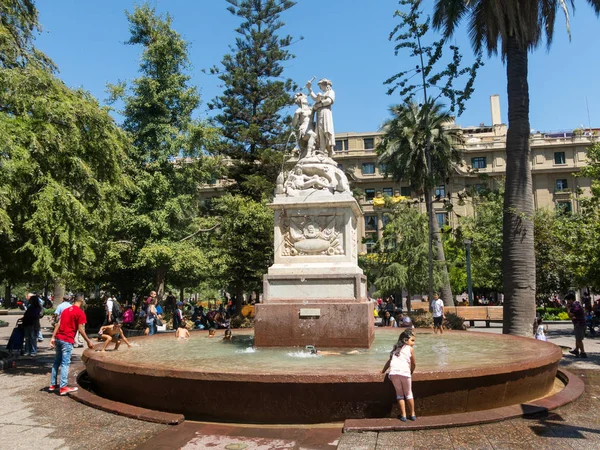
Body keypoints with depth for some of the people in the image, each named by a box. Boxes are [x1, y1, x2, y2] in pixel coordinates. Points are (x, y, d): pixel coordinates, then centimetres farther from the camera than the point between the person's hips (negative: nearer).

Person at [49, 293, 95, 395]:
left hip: (58, 338, 7)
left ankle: (53, 385, 22)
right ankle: (63, 388, 0)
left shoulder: (66, 310, 14)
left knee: (57, 362, 15)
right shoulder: (80, 312, -8)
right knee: (65, 363, -3)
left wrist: (53, 338, 8)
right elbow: (81, 329, -11)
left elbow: (58, 324, 9)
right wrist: (88, 341, -3)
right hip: (67, 340, -7)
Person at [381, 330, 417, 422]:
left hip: (393, 373, 3)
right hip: (404, 372, -3)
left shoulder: (396, 349, 25)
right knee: (408, 393, 16)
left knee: (399, 394, 18)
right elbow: (413, 364, 14)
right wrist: (411, 372, 31)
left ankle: (403, 415, 18)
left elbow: (389, 361, 30)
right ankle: (412, 414, 24)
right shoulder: (410, 349, 12)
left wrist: (383, 371, 39)